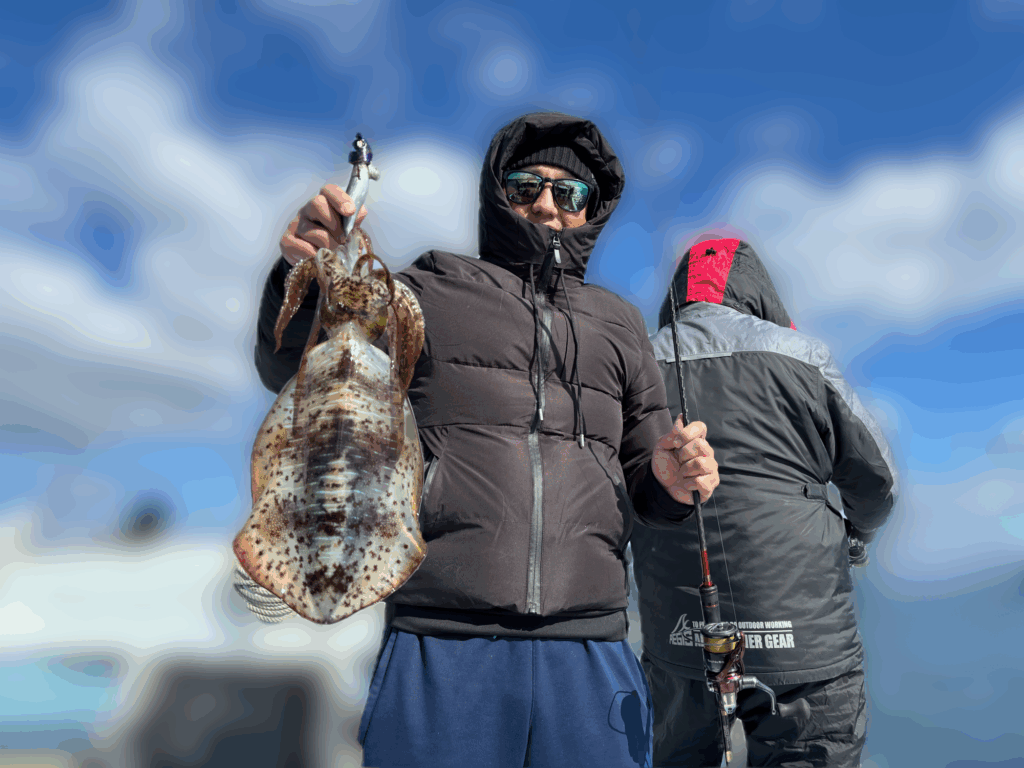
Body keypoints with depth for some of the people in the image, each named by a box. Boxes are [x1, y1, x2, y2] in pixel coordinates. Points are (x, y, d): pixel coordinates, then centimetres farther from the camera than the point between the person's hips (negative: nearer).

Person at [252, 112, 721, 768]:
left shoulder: (618, 324, 19)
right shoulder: (429, 293, 11)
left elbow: (646, 483, 21)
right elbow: (293, 371, 8)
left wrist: (673, 479, -4)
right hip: (441, 646, -2)